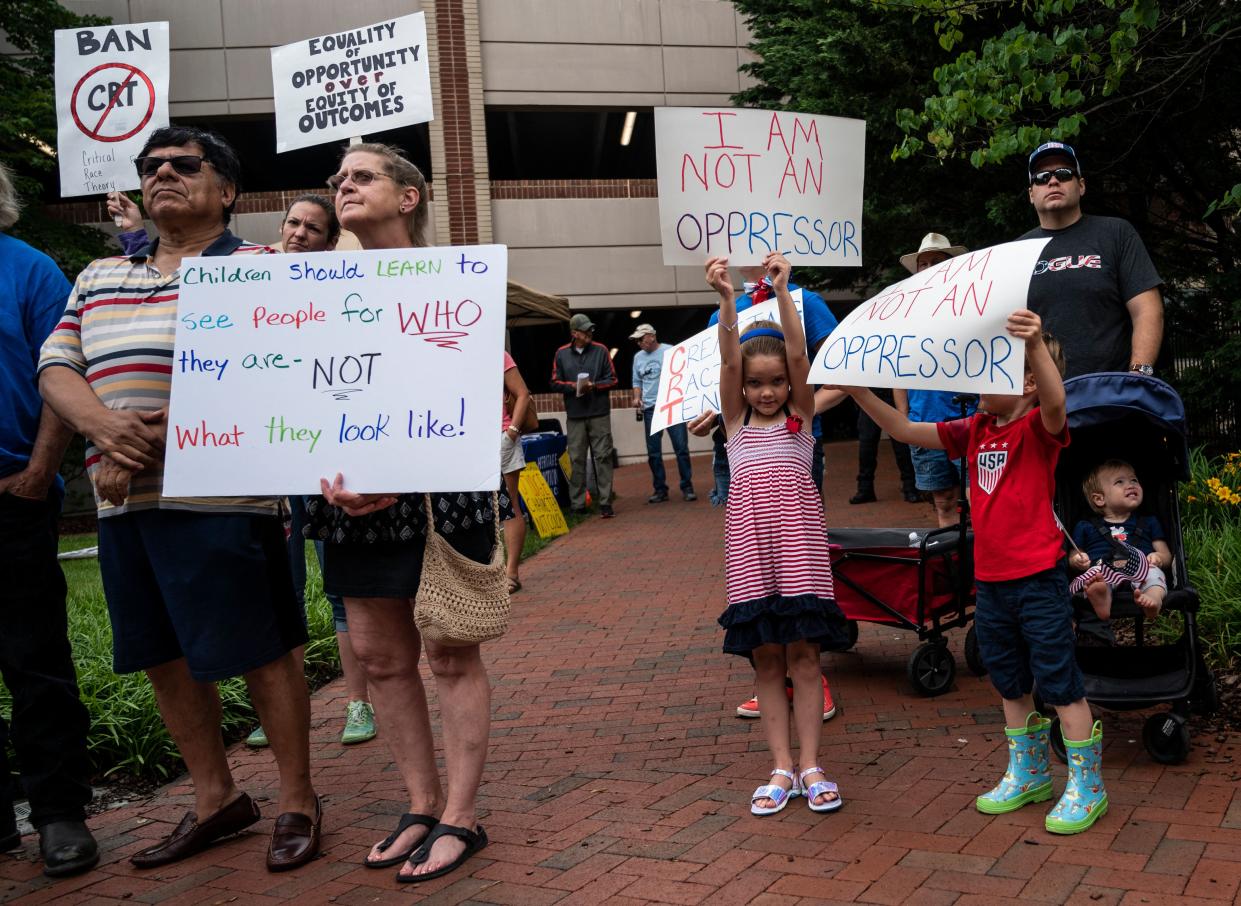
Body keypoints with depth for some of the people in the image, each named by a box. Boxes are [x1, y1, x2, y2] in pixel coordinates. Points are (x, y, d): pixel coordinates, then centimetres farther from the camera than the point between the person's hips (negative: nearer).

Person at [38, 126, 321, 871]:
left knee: (262, 656, 0)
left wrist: (150, 442, -16)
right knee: (165, 659, 13)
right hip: (123, 506, 7)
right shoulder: (98, 280, 20)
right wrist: (104, 426, -11)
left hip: (217, 498, -6)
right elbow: (57, 368, 12)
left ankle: (298, 802, 16)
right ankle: (215, 799, 30)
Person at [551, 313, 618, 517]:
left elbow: (612, 379, 6)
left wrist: (594, 385, -12)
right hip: (575, 416, 1)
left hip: (599, 414, -1)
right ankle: (577, 504, 10)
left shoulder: (601, 350, 5)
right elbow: (555, 382, 8)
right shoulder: (562, 354, 7)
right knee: (577, 459, 3)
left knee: (603, 457, -3)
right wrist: (574, 386, -9)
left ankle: (605, 502, -1)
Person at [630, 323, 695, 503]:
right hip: (650, 409, 5)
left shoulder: (670, 351, -1)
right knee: (653, 453, 6)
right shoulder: (638, 357, 13)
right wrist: (637, 397, 3)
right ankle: (660, 489, 14)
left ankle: (687, 487, 3)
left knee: (681, 448, -4)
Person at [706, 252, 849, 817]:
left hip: (798, 535, -1)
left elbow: (797, 352, -5)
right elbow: (729, 359, -4)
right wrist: (727, 300, -19)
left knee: (803, 652, 0)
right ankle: (781, 768, 11)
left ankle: (810, 765, 8)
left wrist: (782, 290, -17)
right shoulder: (737, 420, 12)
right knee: (765, 656, 4)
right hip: (749, 541, 1)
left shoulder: (801, 415, 9)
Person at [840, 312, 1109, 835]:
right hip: (990, 579, 7)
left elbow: (1055, 401, -35)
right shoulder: (974, 431, 8)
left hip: (1038, 579, -7)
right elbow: (905, 431, 8)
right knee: (1010, 683, 18)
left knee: (1060, 683, 1)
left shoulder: (1038, 429, -11)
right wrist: (859, 391, -2)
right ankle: (1028, 773, 35)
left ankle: (1087, 786, 14)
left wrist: (1037, 344, -52)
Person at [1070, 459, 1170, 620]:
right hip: (1102, 571, -2)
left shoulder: (1148, 523, 32)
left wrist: (1159, 557, 1)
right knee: (1092, 577, -36)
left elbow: (1167, 556, 26)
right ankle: (1102, 598, -70)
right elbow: (1072, 558, 25)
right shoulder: (1086, 527, 27)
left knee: (1155, 572, -32)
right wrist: (1077, 561, -1)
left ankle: (1153, 598, -64)